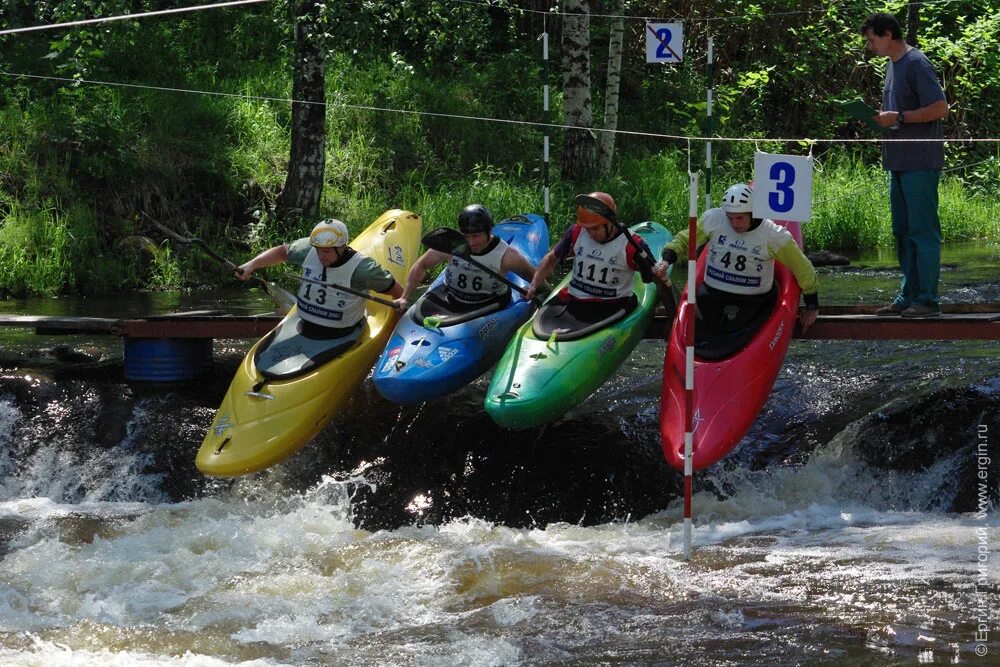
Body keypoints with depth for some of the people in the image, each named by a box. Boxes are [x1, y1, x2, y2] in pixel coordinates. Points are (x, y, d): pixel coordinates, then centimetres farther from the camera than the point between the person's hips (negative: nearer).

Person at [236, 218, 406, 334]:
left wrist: (402, 301, -30)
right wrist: (252, 265, 2)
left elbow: (395, 290, -8)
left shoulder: (362, 268, -19)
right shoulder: (308, 250, -7)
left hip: (340, 338, -4)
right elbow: (281, 252, 13)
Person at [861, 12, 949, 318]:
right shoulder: (892, 64, 15)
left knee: (923, 230, -7)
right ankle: (909, 296, 17)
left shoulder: (916, 64, -13)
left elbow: (940, 108, -18)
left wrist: (897, 118, -18)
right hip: (899, 162, 10)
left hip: (920, 162, -10)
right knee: (902, 232, 12)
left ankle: (928, 299, -5)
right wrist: (880, 118, 5)